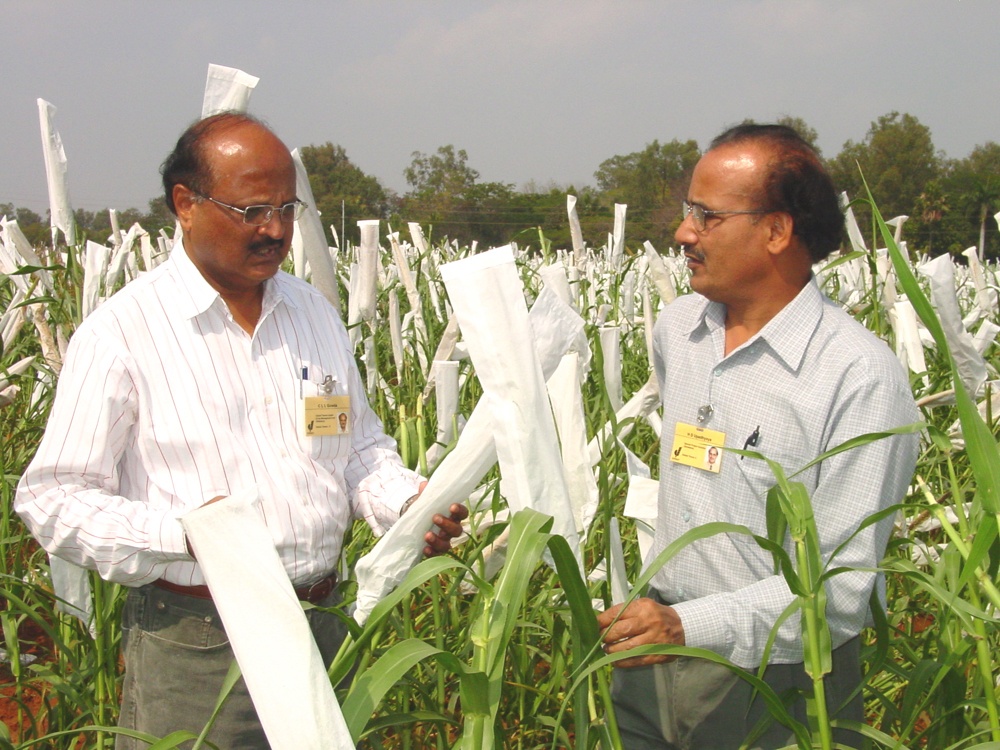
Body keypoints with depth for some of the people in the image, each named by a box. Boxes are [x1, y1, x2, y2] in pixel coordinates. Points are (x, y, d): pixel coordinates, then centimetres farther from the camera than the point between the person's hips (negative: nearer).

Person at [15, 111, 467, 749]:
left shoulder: (315, 313, 8)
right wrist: (184, 532, -25)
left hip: (323, 624, 5)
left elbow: (361, 449, 18)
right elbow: (54, 502, -11)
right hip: (193, 643, -5)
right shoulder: (120, 332, -10)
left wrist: (408, 501, -3)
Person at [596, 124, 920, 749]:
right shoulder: (677, 328, 4)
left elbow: (843, 580, -22)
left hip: (775, 690, -6)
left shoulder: (862, 375, -19)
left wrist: (690, 625, -30)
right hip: (652, 671, 6)